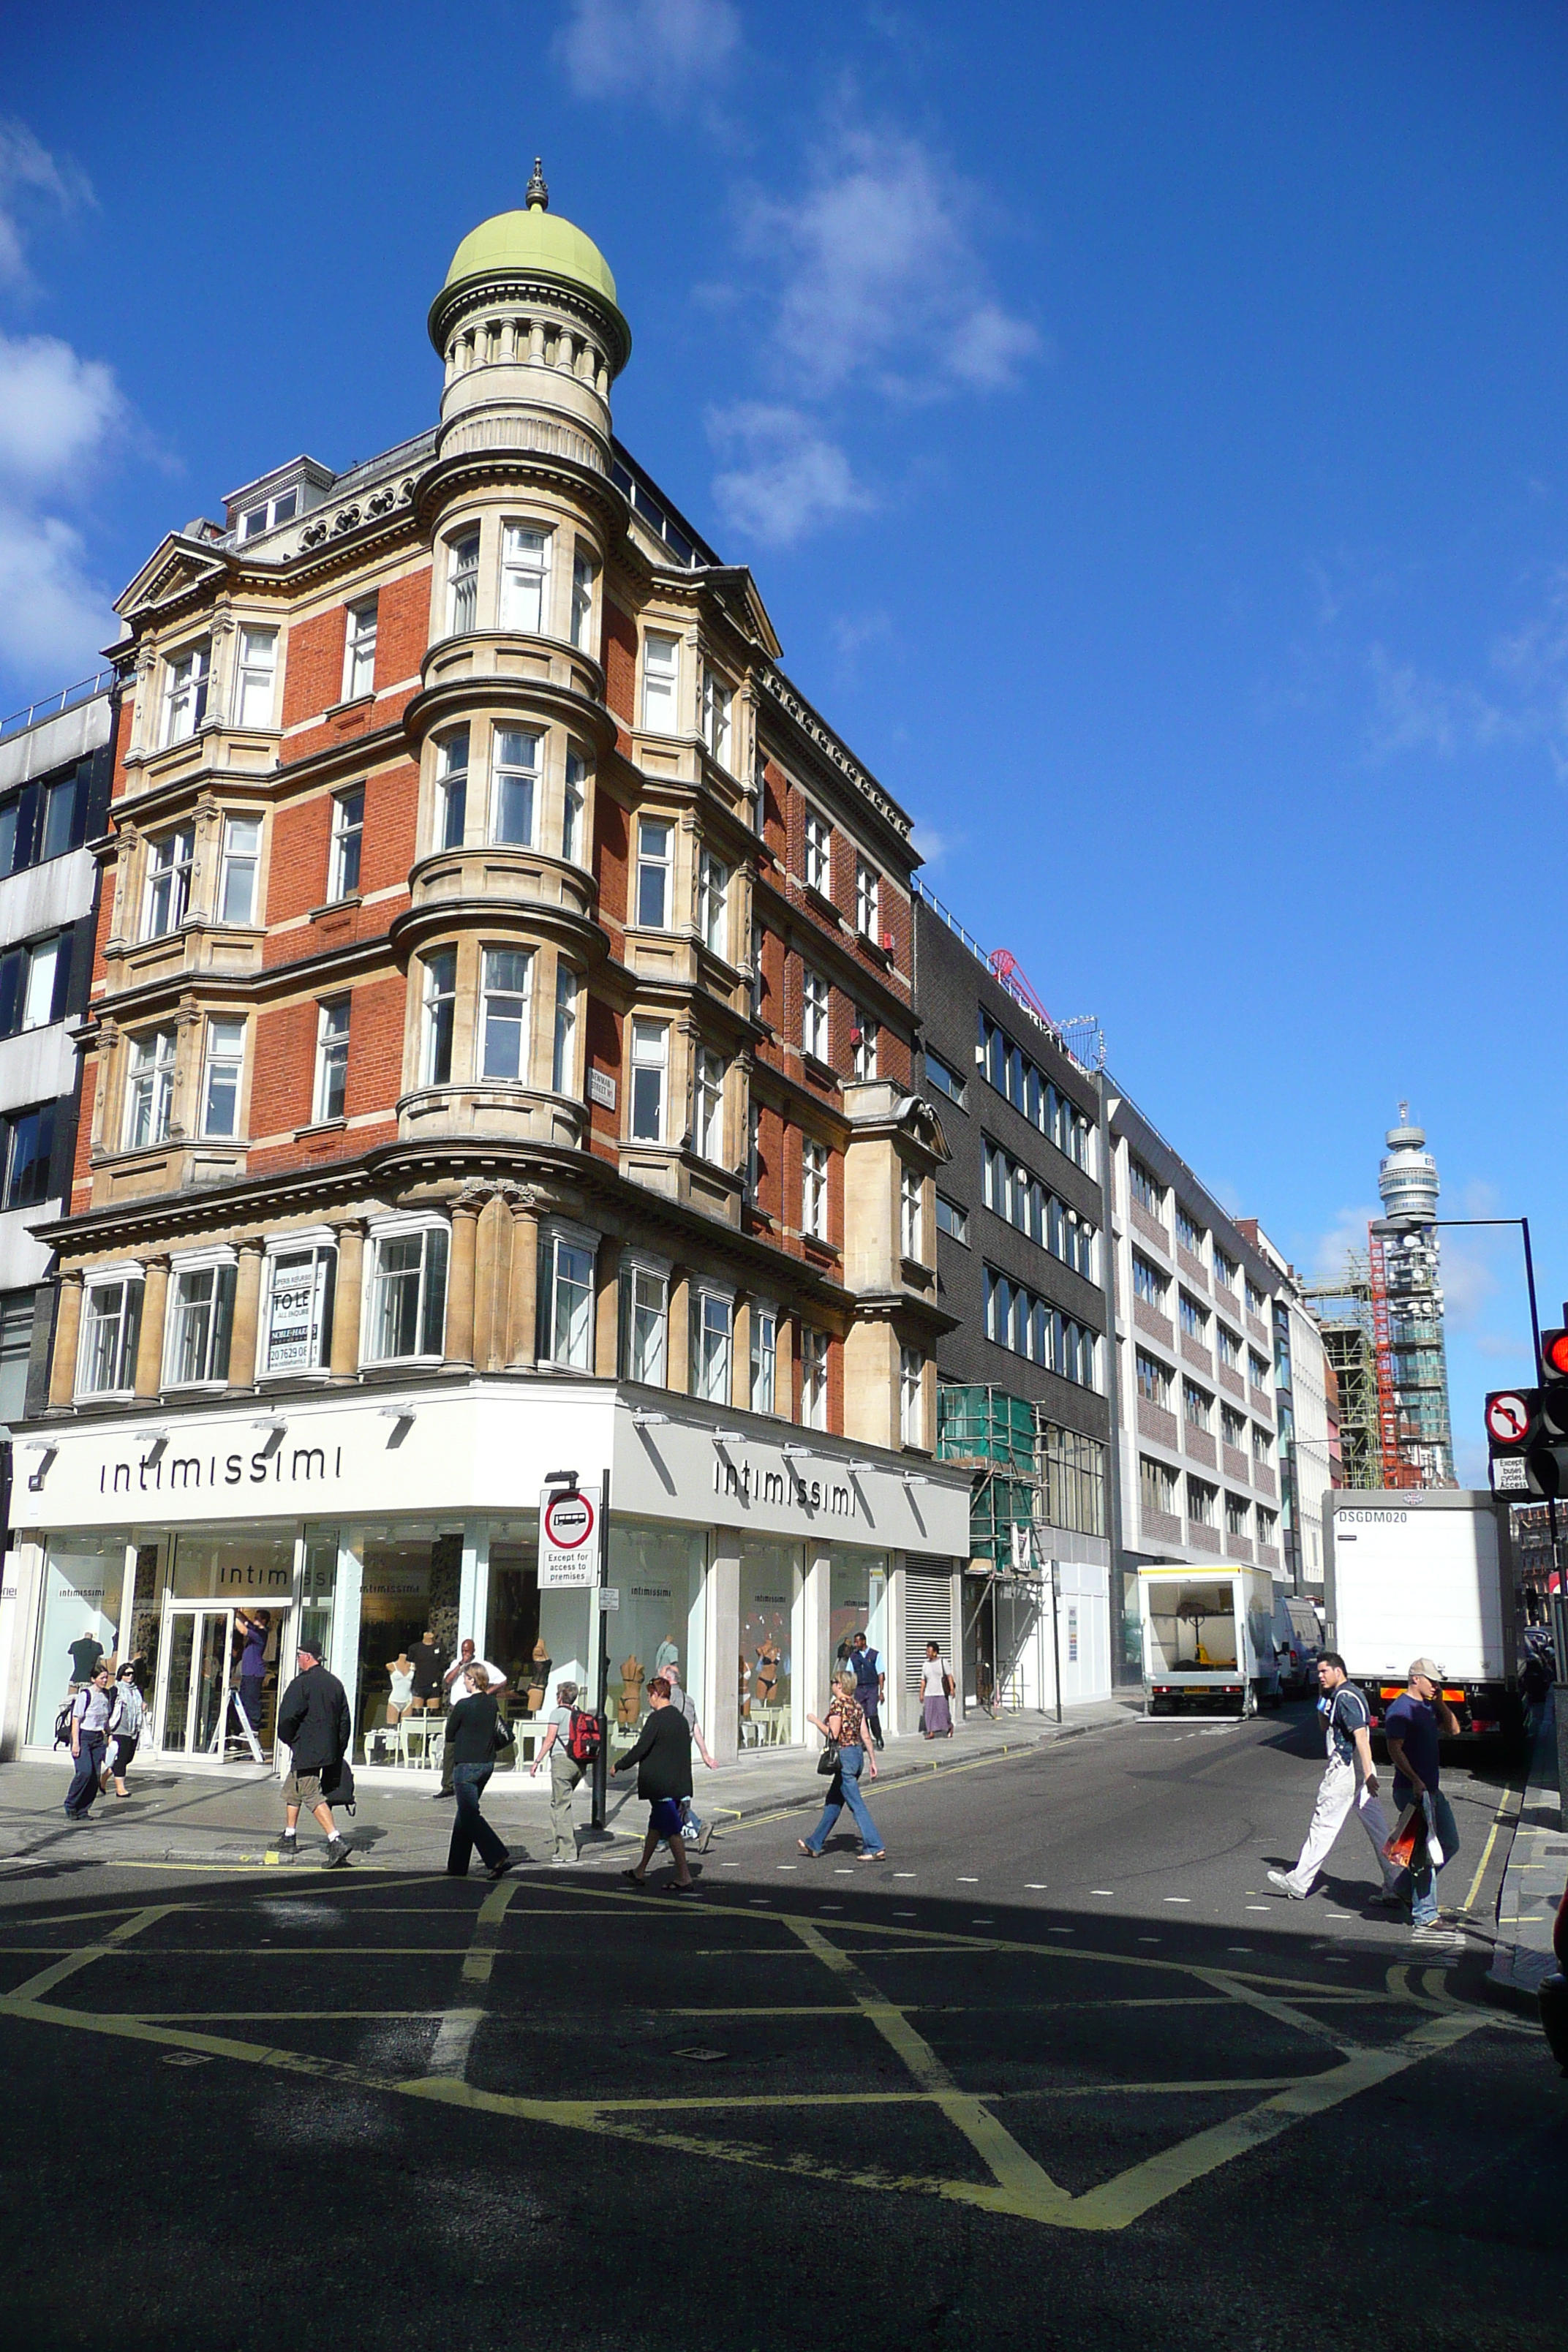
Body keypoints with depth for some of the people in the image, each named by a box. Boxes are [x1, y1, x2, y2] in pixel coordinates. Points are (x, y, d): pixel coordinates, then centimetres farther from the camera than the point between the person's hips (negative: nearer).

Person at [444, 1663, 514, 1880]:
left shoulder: (463, 1705, -15)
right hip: (487, 1763, 7)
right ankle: (457, 1866, 22)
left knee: (470, 1815, -3)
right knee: (465, 1812, 17)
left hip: (466, 1764, -7)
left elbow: (450, 1735, -5)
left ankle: (498, 1857, -15)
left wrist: (452, 1749, 15)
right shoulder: (492, 1703, 4)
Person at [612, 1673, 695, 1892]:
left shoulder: (656, 1719, -15)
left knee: (672, 1830, -5)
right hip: (678, 1783, 9)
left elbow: (640, 1749, -16)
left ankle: (685, 1878, -5)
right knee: (655, 1826, 18)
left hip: (660, 1785, -9)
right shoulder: (681, 1718, 10)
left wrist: (618, 1766, -2)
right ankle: (640, 1872, 28)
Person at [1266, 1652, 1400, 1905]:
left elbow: (1361, 1735, -24)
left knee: (1323, 1824, -1)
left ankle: (1298, 1884, 7)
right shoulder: (1338, 1696, 16)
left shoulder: (1345, 1697, -15)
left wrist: (1368, 1773, -31)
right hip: (1358, 1770, 10)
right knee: (1377, 1827, 7)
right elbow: (1326, 1728, 27)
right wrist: (1323, 1699, 14)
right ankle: (1394, 1888, 7)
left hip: (1345, 1770, -10)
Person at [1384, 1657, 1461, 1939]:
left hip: (1432, 1789, 10)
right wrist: (1414, 1780, -27)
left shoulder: (1429, 1707, 14)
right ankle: (1425, 1918, 0)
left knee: (1449, 1844, 16)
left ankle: (1405, 1889, 27)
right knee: (1425, 1853, -6)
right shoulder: (1401, 1709, -15)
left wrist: (1441, 1704, 4)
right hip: (1411, 1792, -10)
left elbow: (1453, 1730, 18)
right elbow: (1395, 1749, -20)